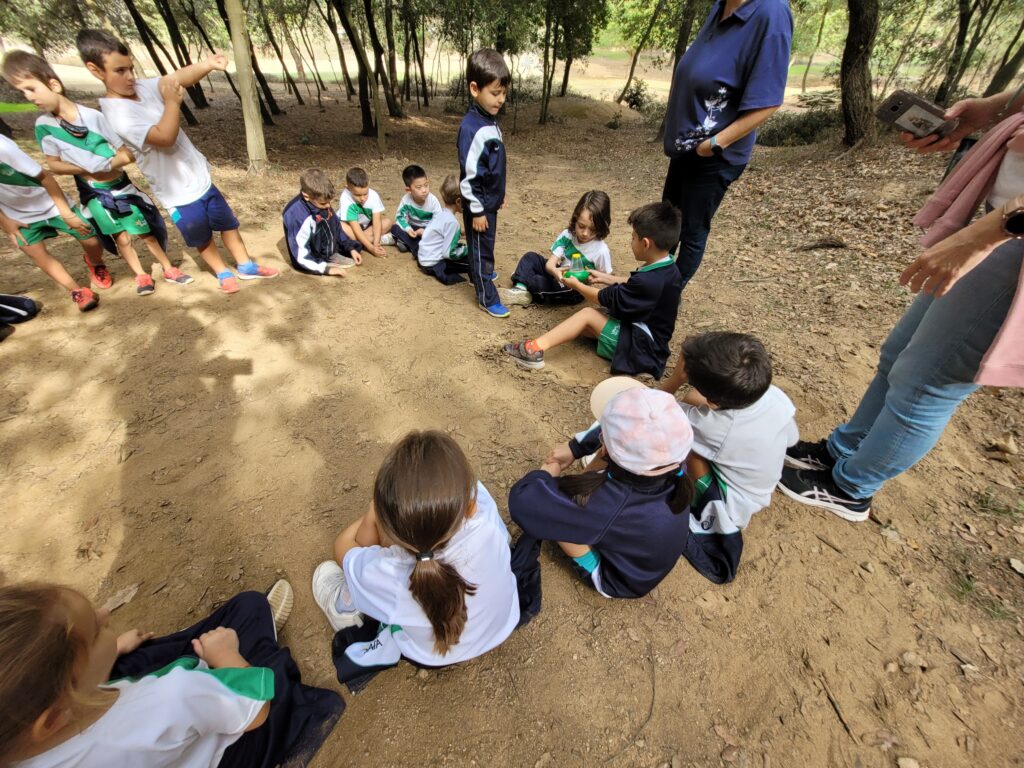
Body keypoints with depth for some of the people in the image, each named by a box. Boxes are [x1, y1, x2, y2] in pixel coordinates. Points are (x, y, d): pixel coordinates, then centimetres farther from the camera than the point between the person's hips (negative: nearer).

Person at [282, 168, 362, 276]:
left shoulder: (320, 203, -6)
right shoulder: (296, 215, -29)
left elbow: (336, 228, 8)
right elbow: (301, 253, -28)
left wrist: (350, 248, 4)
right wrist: (326, 268, -29)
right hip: (312, 260, -7)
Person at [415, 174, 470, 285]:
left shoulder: (440, 213, 6)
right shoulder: (452, 222, -20)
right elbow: (448, 253, -22)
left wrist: (459, 232, 13)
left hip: (423, 257, 9)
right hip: (433, 264, -9)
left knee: (460, 246, 23)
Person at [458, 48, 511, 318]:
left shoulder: (490, 122, 7)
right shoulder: (472, 128, -23)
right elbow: (469, 175, -23)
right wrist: (477, 210, -20)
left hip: (490, 200, 9)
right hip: (479, 204, -9)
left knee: (484, 246, 24)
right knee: (482, 248, 2)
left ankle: (480, 274, 45)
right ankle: (487, 298, 12)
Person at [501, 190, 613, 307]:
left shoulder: (601, 250, -21)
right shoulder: (567, 235, -10)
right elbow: (550, 263, -16)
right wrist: (554, 271, -39)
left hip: (572, 291, -5)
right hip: (559, 274, 6)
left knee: (540, 283, -28)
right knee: (531, 257, -4)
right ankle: (521, 287, -22)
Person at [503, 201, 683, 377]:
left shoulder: (648, 281, -28)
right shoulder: (666, 269, 1)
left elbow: (607, 298, -15)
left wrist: (576, 285, 0)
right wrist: (604, 278, 21)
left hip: (639, 347, -10)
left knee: (588, 314, -15)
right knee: (582, 325, 5)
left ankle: (536, 348, -17)